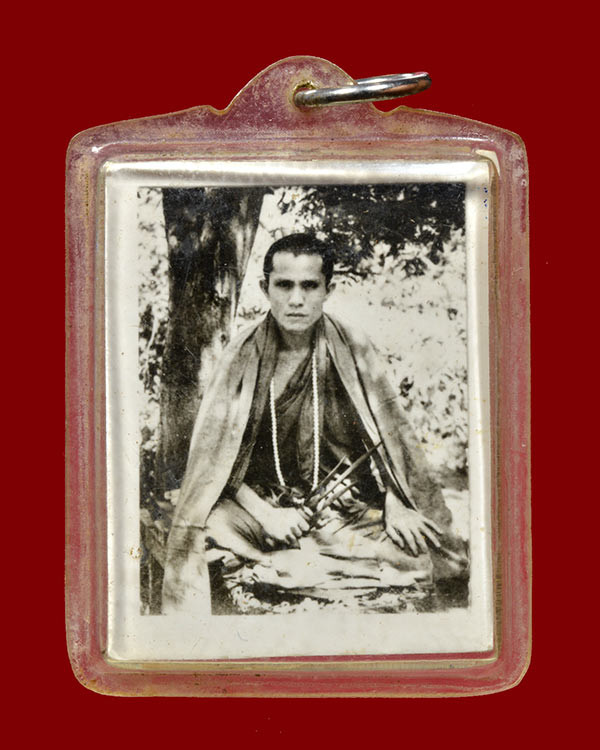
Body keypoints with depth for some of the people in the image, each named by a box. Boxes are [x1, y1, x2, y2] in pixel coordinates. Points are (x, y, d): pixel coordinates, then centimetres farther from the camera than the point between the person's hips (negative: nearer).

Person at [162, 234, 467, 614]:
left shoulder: (352, 349, 1)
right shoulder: (244, 355, -2)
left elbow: (389, 435, 5)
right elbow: (215, 455, -3)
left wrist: (396, 507, -9)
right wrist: (265, 514, -15)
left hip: (346, 506, 2)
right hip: (264, 501, -1)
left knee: (414, 553, -25)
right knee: (214, 527, -32)